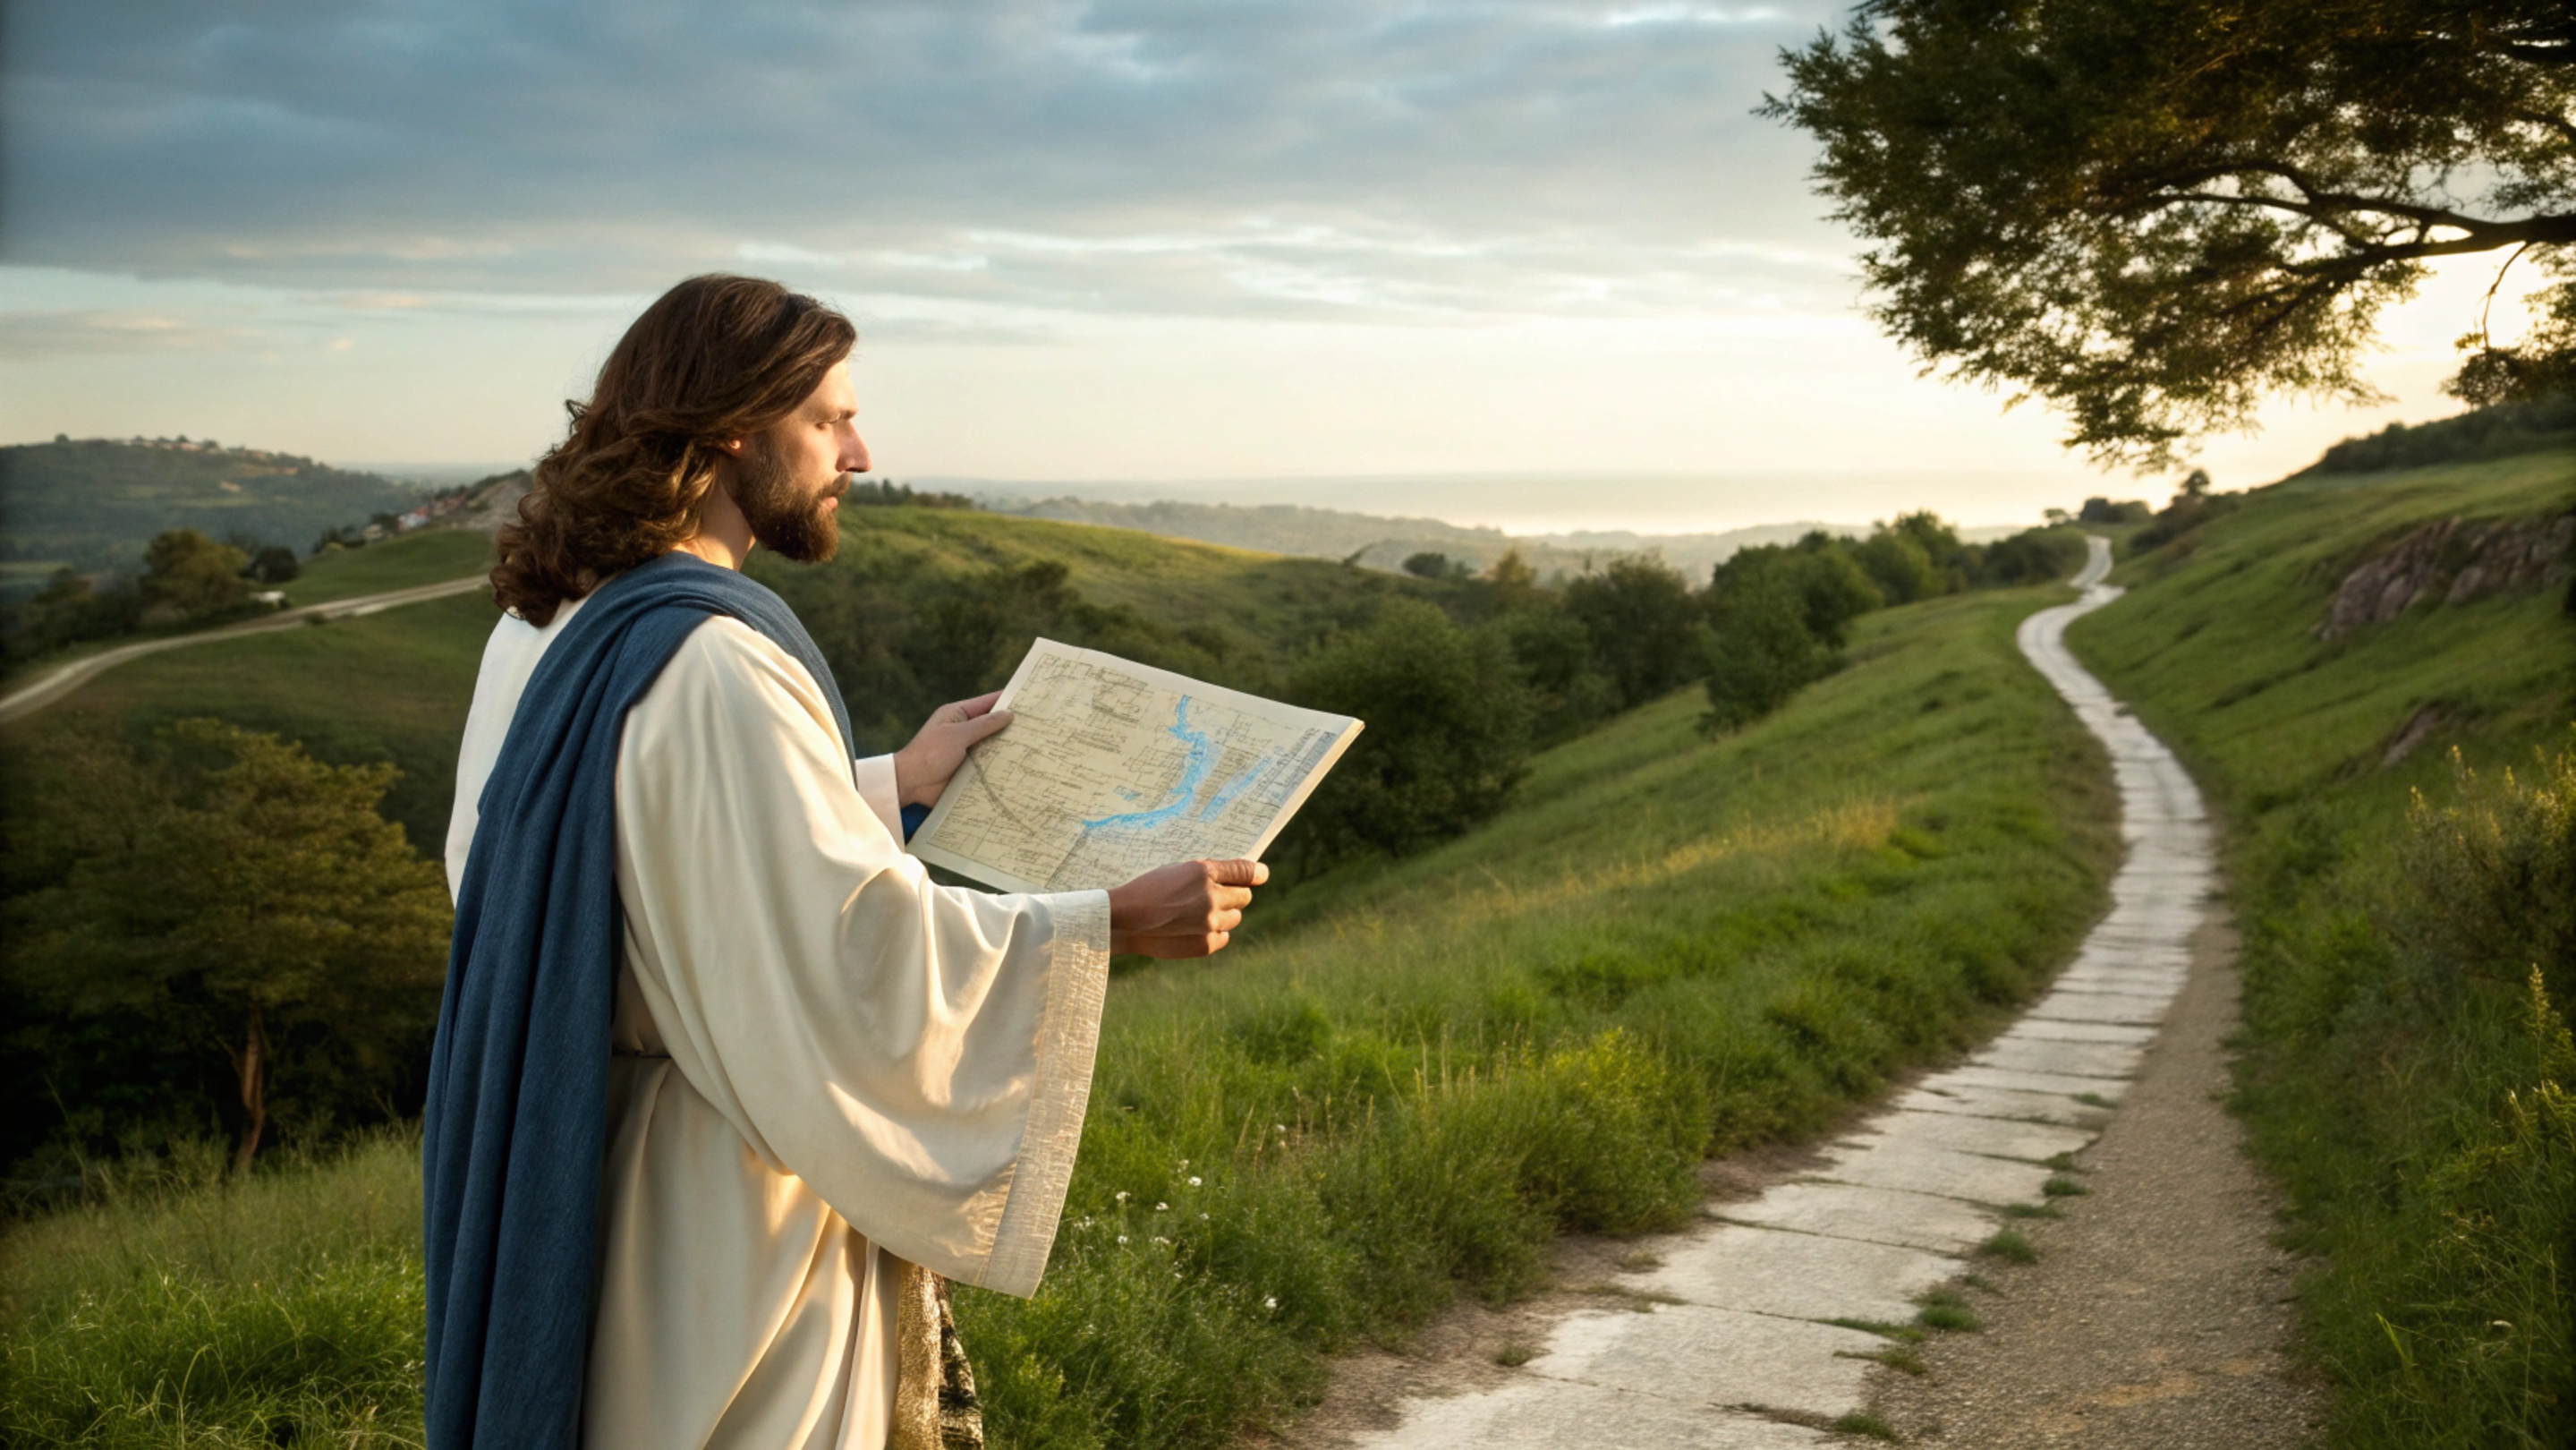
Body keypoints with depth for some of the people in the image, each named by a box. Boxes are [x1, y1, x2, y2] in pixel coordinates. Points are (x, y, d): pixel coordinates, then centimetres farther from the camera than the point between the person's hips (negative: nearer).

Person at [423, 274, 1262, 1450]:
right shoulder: (710, 662, -25)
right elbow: (860, 944, -27)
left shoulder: (548, 627, 5)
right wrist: (1117, 923, -21)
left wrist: (893, 783, 19)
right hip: (728, 1211, -9)